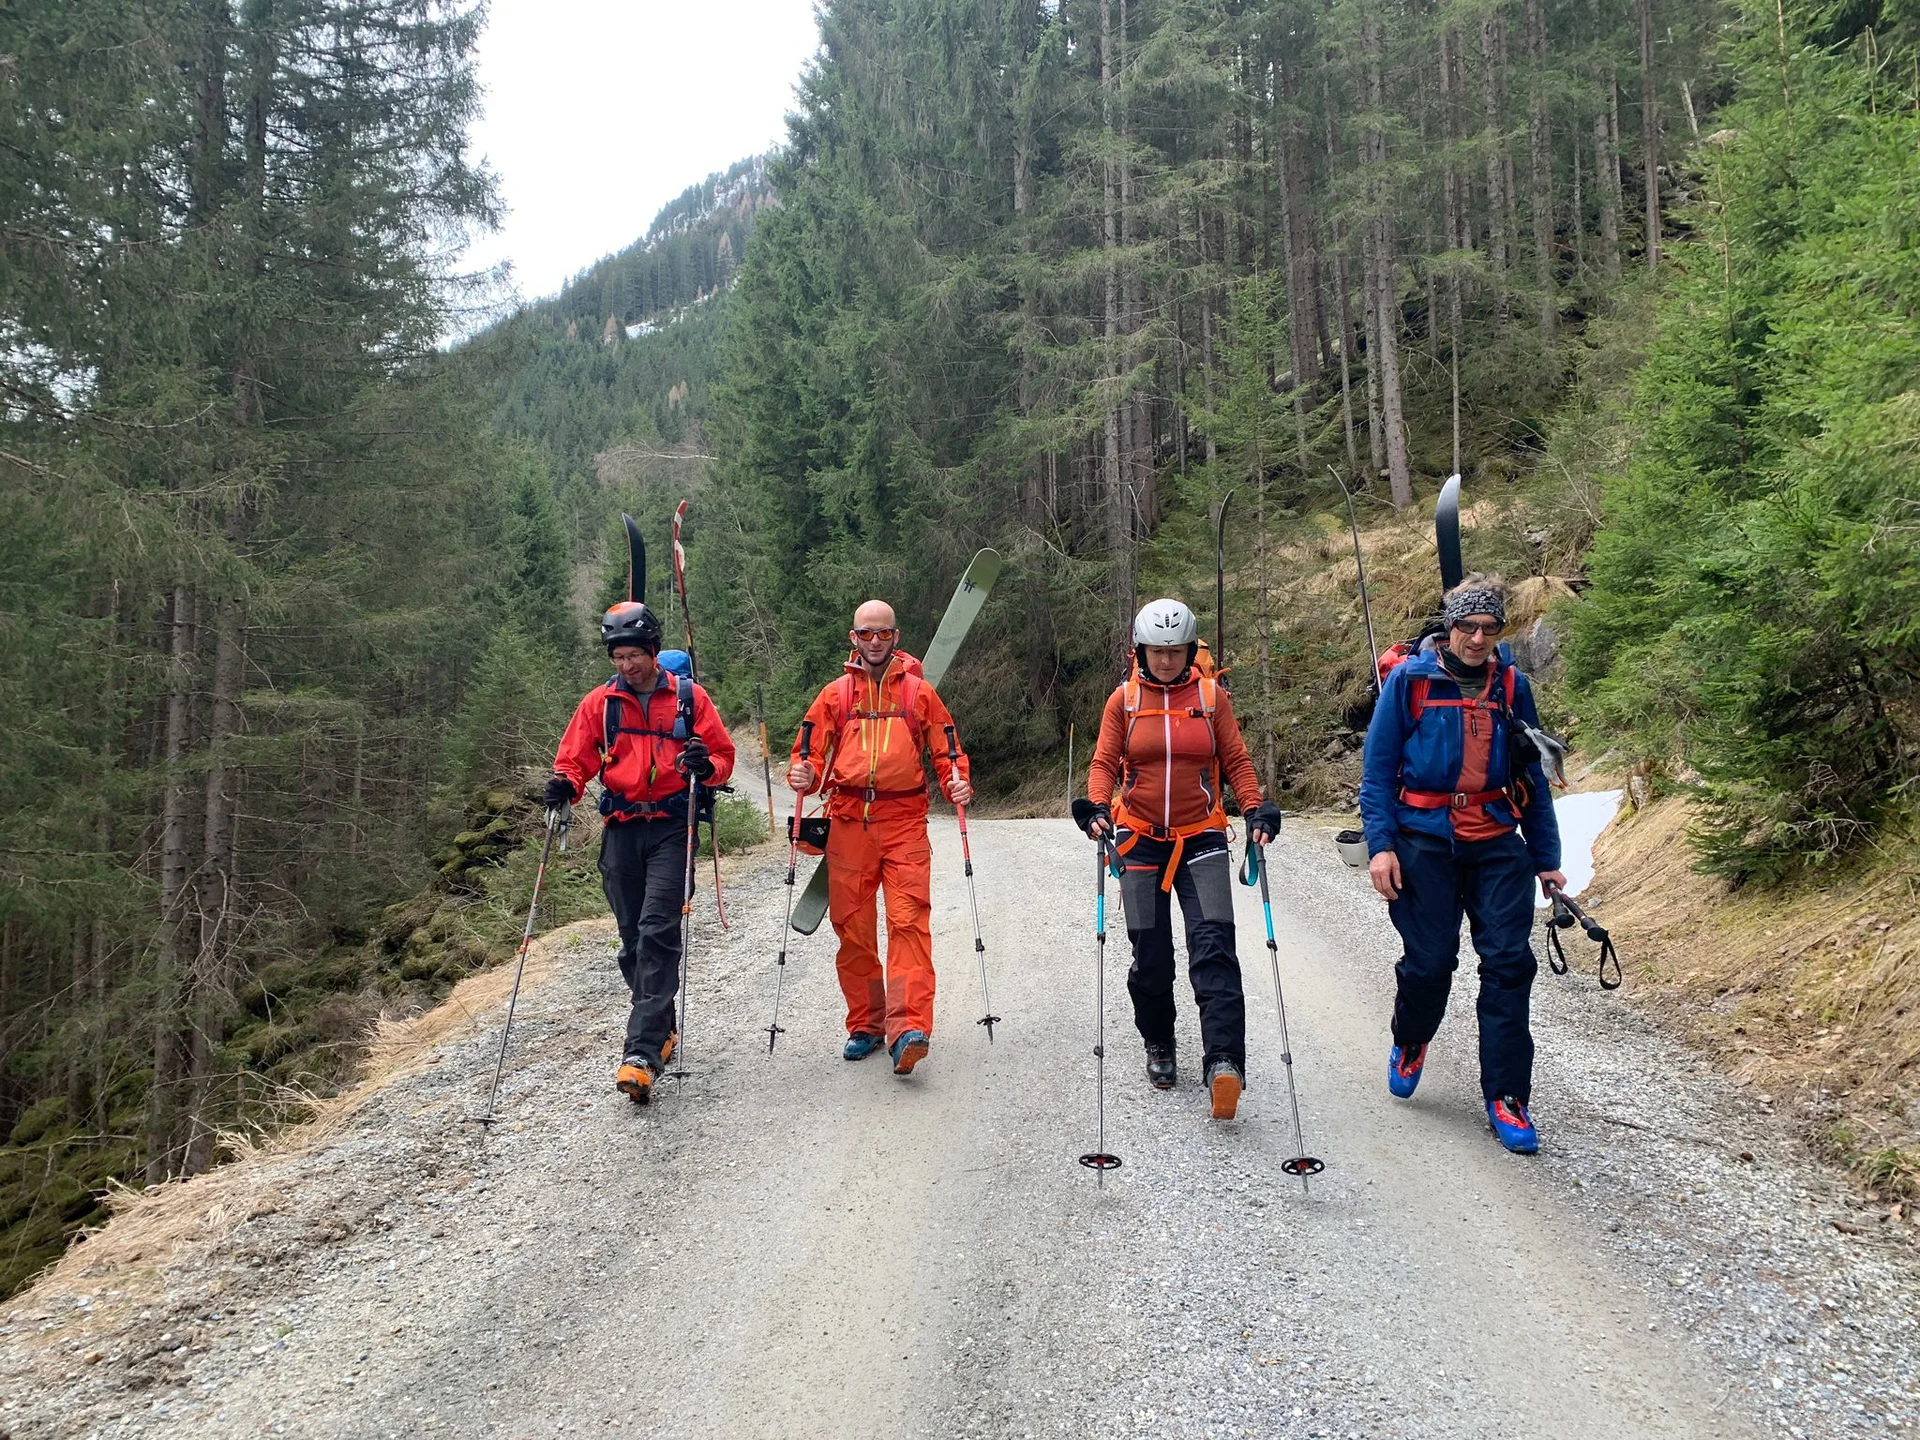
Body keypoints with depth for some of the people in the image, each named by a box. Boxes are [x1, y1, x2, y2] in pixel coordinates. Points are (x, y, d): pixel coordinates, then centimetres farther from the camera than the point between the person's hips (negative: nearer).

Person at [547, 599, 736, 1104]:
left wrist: (706, 766, -16)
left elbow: (724, 755, 7)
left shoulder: (689, 698, 3)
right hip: (622, 831, 3)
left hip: (673, 827, -3)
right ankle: (662, 1029, 28)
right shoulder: (599, 703, 9)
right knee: (634, 939, 8)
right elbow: (575, 758, 11)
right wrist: (566, 785, -11)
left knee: (658, 932, -15)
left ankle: (642, 1053, -19)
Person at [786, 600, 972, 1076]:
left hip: (904, 822, -2)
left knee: (909, 922, -14)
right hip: (848, 822, 2)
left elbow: (945, 751, 12)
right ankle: (865, 1025, 17)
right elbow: (812, 750, 12)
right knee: (852, 928, 4)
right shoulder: (835, 694, 13)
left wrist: (958, 783, -8)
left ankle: (908, 1027, -20)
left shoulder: (919, 692, 11)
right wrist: (803, 775, -10)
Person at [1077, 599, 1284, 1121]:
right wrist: (1098, 805, -18)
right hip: (1140, 841, 1)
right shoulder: (1124, 700, 3)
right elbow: (1104, 763, 1)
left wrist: (1256, 808, -11)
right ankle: (1158, 1046, 26)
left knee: (1214, 946, -15)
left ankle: (1223, 1062, -21)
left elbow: (1236, 760, 4)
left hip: (1201, 840, -1)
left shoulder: (1212, 696, 3)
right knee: (1150, 954, 4)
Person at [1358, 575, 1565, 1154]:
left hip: (1498, 844, 3)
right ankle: (1410, 1042, 32)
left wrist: (1546, 858, 12)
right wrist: (1380, 845, -11)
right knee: (1430, 961, -1)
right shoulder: (1410, 679, -2)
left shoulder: (1511, 686, 8)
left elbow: (1532, 777, 13)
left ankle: (1506, 1096, 7)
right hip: (1425, 840, -3)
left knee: (1509, 964, -4)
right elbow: (1378, 768, -2)